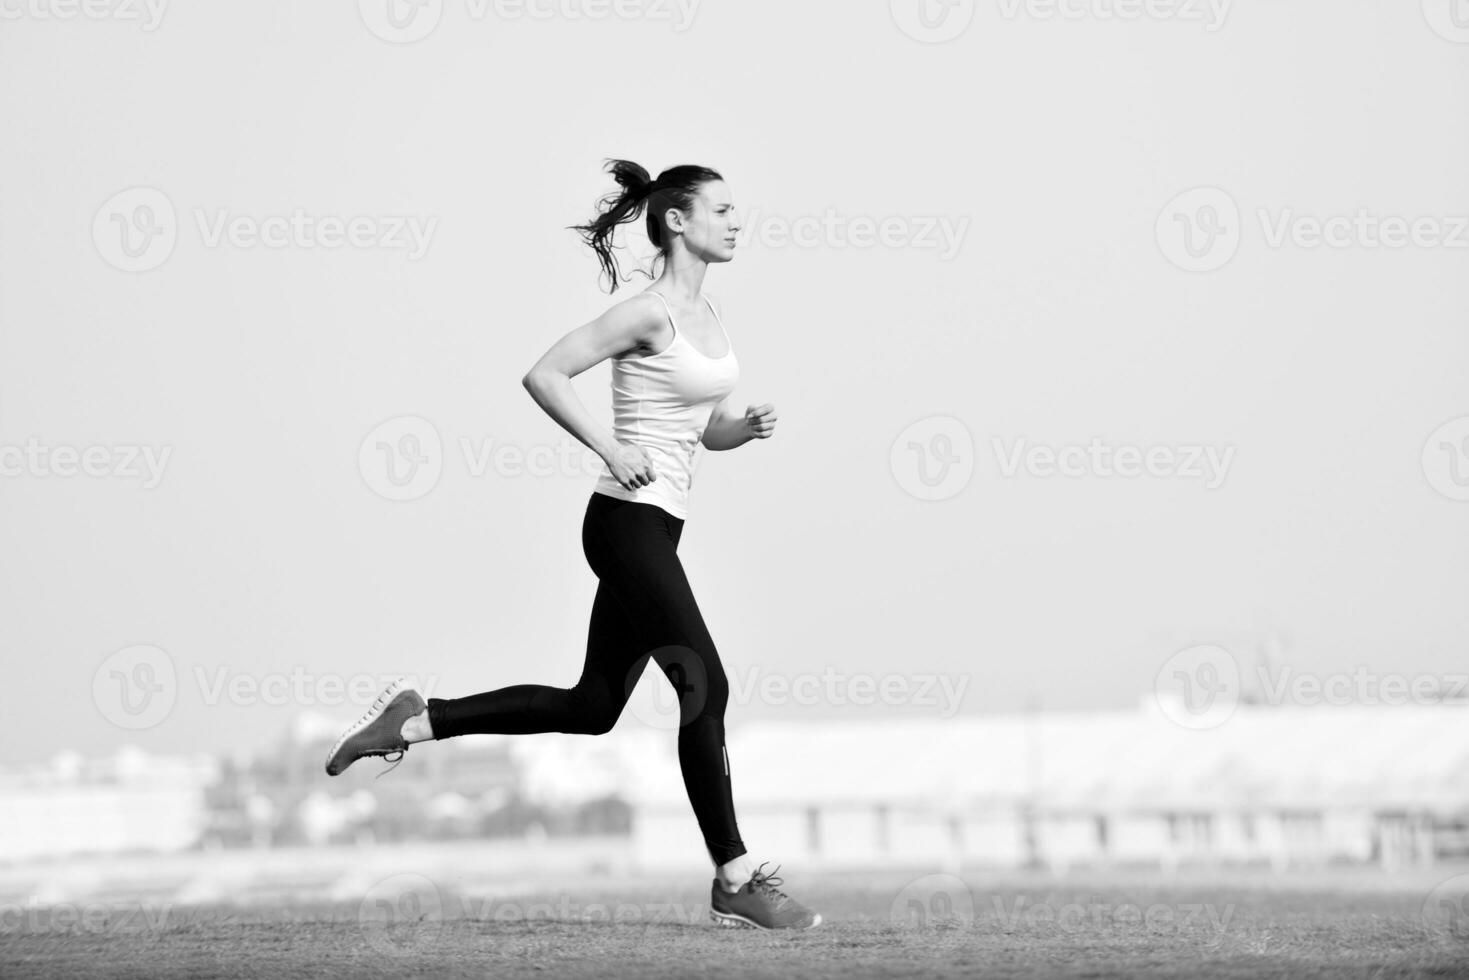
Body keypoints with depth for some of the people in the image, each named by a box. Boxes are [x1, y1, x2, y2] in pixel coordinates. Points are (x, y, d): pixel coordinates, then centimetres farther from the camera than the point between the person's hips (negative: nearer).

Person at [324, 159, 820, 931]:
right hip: (628, 520, -10)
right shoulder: (649, 313, -12)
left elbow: (710, 430, 23)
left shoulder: (707, 315, 15)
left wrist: (747, 426, 1)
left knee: (591, 707, 13)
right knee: (705, 685, -10)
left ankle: (414, 721, 19)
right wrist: (610, 449, -20)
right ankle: (735, 882, -4)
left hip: (655, 528, 10)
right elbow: (544, 375, -16)